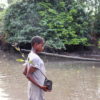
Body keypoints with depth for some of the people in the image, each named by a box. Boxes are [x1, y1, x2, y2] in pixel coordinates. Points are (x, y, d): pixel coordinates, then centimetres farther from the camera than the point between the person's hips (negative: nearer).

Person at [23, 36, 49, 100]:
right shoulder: (35, 58, -20)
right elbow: (28, 75, -23)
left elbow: (25, 72, 13)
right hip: (36, 88, -10)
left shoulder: (30, 56, 8)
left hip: (33, 87, 10)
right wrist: (40, 86, -23)